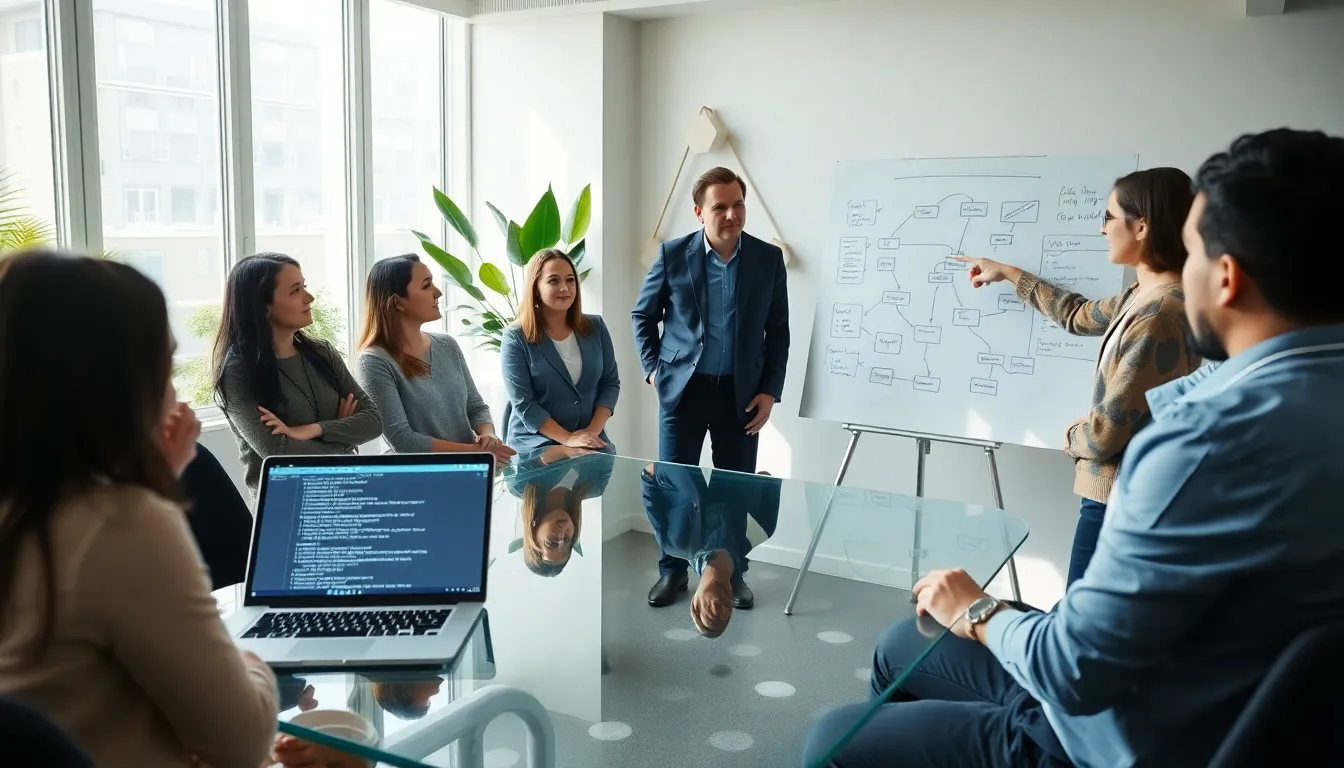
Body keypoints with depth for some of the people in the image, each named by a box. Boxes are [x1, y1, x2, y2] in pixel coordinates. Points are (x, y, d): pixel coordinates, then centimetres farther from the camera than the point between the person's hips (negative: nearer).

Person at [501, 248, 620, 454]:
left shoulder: (595, 328, 7)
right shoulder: (516, 338, -5)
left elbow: (611, 383, 7)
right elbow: (523, 404, -9)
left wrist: (593, 430, -7)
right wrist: (568, 439, -17)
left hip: (590, 441, 3)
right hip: (535, 445, -3)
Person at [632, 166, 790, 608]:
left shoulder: (768, 258, -1)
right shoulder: (673, 254, -5)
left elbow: (778, 331, 3)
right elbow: (643, 315, 7)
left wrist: (770, 391, -2)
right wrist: (652, 368, 0)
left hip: (741, 392, 1)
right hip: (683, 388, -1)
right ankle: (672, 571, 20)